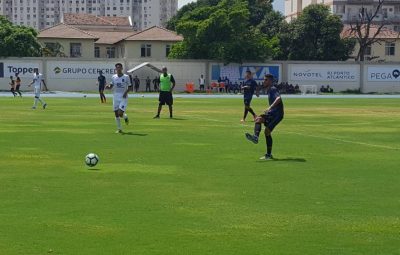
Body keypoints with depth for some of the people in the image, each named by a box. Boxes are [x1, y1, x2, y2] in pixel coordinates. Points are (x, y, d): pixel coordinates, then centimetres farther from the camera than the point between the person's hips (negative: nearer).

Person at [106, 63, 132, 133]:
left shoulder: (126, 77, -4)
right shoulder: (113, 77, 6)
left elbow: (130, 87, 1)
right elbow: (111, 86, 14)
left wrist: (126, 92, -16)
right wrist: (108, 86, -9)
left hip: (123, 97, -4)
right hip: (116, 97, 4)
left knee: (120, 113, -15)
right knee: (116, 114, 4)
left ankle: (125, 117, 20)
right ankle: (119, 129, 15)